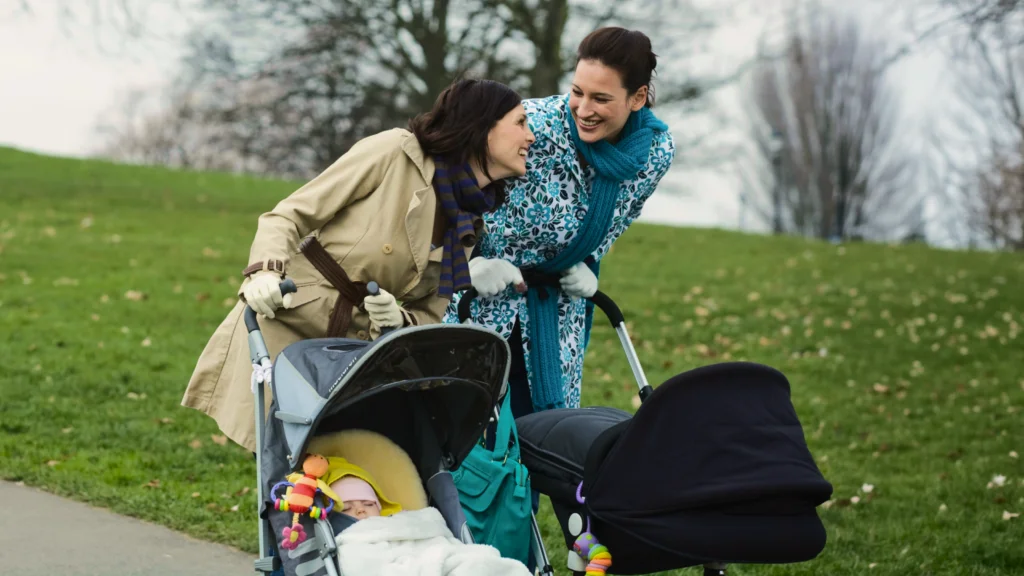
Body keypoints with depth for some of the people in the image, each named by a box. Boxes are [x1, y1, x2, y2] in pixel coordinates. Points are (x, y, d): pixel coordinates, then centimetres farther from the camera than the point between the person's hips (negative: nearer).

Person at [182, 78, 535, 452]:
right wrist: (266, 270, -23)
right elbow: (289, 216, -5)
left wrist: (399, 321, -12)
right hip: (283, 321, -6)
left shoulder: (471, 228, 11)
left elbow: (431, 317, 11)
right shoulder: (397, 152, -7)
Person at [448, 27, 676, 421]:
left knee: (550, 409, 7)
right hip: (483, 283, -4)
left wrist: (586, 264, -1)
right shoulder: (534, 125, -29)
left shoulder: (658, 151, -13)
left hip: (559, 296, 4)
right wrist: (472, 264, -22)